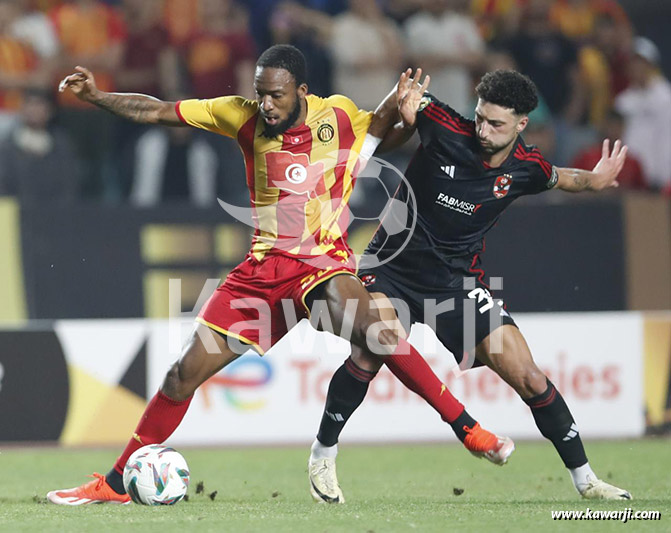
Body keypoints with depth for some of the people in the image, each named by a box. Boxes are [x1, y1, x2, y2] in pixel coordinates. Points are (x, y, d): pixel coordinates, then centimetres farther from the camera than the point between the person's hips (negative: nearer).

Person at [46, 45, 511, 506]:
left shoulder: (340, 116, -4)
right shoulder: (245, 117, 0)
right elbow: (158, 112, 5)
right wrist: (96, 96, -5)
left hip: (323, 263, -3)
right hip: (263, 266, 3)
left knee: (373, 330, -34)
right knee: (185, 373, 2)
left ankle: (469, 430, -27)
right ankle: (115, 483, 16)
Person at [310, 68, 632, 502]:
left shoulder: (526, 169, -8)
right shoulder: (444, 126, -17)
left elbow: (561, 178, 18)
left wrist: (593, 180, 8)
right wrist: (402, 104, -13)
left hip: (458, 280, 2)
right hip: (393, 267, -2)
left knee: (528, 377, -7)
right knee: (367, 356, -25)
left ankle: (584, 478, 7)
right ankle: (323, 454, -1)